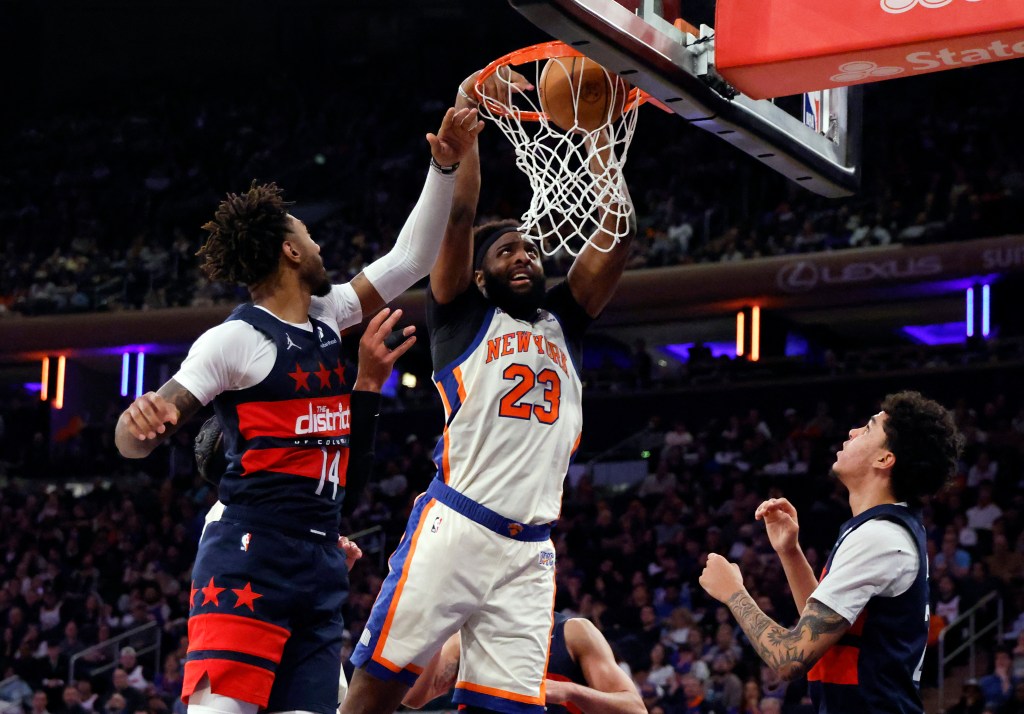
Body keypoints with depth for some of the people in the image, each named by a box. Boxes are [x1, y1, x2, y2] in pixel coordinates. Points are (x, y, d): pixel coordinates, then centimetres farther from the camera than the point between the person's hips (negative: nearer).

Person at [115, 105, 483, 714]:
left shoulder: (327, 316, 16)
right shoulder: (235, 339, -6)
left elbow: (412, 258, 23)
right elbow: (134, 441, -12)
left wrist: (445, 168, 15)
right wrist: (139, 421, -36)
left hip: (321, 559, 8)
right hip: (250, 556, -8)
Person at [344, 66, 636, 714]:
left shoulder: (562, 324, 22)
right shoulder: (464, 317, 10)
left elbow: (616, 234, 13)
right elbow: (459, 215, -3)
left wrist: (600, 140, 7)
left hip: (530, 552, 5)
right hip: (454, 530, -4)